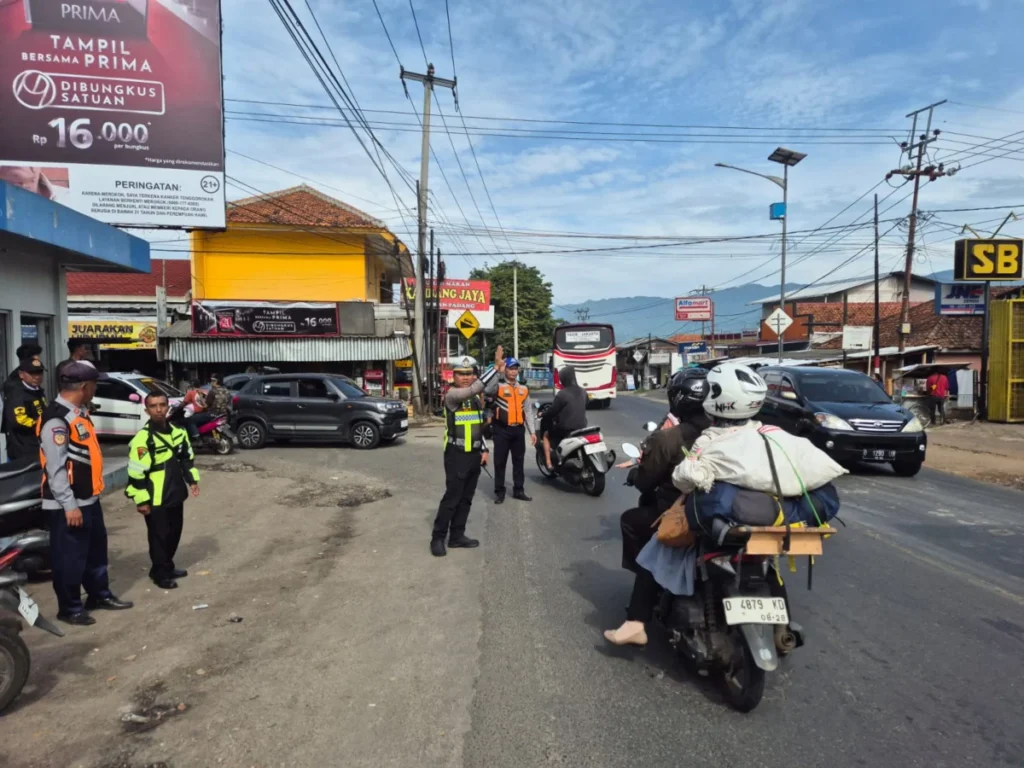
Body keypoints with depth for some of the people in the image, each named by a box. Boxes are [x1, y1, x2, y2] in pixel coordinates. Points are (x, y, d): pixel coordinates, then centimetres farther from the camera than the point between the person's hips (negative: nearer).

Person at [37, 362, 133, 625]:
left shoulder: (78, 413, 10)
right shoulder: (56, 420, -21)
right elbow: (55, 468, -23)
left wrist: (88, 497, 19)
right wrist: (69, 505, -22)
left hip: (89, 498, 10)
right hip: (69, 504, -10)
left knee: (96, 549, 20)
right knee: (70, 556, 4)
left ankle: (99, 594, 35)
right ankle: (69, 608, 19)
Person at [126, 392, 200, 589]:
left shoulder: (178, 432, 5)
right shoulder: (142, 439, -16)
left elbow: (187, 458, 18)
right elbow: (136, 472, -16)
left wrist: (192, 479, 10)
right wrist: (141, 500, -15)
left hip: (176, 494, 7)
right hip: (155, 499, -7)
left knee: (174, 533, 17)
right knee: (159, 536, 3)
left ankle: (168, 567, 33)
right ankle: (160, 573, 17)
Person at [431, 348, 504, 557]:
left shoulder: (476, 398, 12)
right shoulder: (452, 395, -14)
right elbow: (473, 389, -33)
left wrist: (484, 449, 11)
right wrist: (496, 367, -34)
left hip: (474, 454, 8)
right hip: (457, 454, -8)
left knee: (466, 498, 11)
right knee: (452, 497, -6)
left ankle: (457, 535, 20)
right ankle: (438, 538, 3)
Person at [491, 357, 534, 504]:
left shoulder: (524, 389, 12)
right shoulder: (498, 386, -4)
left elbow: (527, 411, 16)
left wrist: (532, 431, 12)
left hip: (519, 429, 5)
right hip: (502, 429, -4)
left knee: (518, 461, 12)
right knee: (500, 462, 2)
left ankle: (518, 490, 22)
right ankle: (499, 492, 11)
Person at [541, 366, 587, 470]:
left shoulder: (562, 394, -17)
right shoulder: (583, 392, 4)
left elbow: (552, 411, -13)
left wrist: (542, 414, 6)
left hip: (565, 429, -6)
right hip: (582, 428, 6)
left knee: (546, 434, 20)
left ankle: (549, 463, 10)